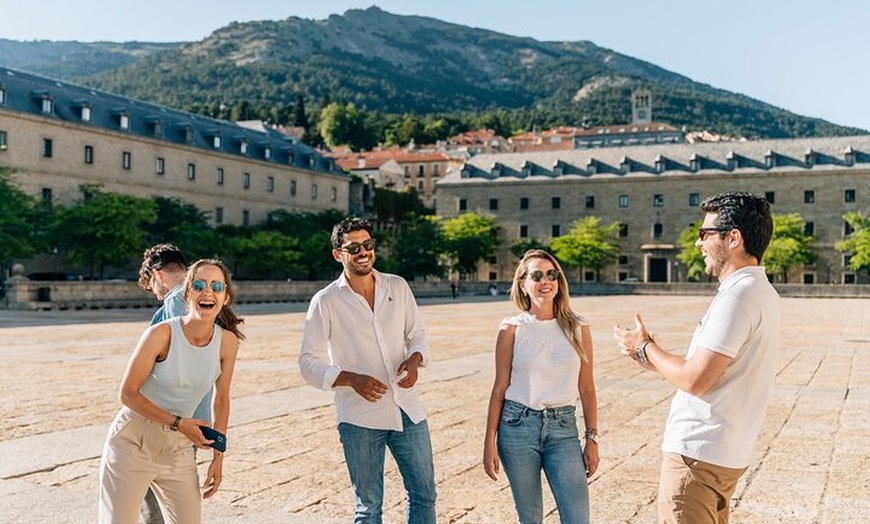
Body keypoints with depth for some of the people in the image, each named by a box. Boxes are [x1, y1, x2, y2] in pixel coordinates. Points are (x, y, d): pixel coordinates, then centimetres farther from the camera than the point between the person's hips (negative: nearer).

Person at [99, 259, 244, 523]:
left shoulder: (227, 342, -6)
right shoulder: (161, 333, -18)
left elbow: (221, 400, 5)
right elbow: (127, 394, -12)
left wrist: (218, 457, 7)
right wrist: (177, 423, -18)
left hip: (178, 449, 4)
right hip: (132, 443, -4)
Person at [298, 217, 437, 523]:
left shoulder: (398, 287, 4)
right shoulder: (326, 302, -5)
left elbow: (418, 333, 12)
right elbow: (309, 363, -5)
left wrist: (415, 359, -10)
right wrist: (351, 379, -20)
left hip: (408, 409, 3)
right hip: (360, 419, -3)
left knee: (424, 494, 11)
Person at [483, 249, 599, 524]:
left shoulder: (578, 329, 3)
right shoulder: (512, 328, -1)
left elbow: (587, 389, 7)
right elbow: (499, 388, 1)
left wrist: (592, 439, 4)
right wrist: (489, 442, -1)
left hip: (563, 429, 1)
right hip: (518, 427, -1)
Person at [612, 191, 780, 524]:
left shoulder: (738, 296, -20)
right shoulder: (761, 292, 11)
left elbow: (694, 381, -22)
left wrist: (645, 347, -6)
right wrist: (655, 359, 14)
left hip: (697, 453, -10)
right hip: (727, 451, 10)